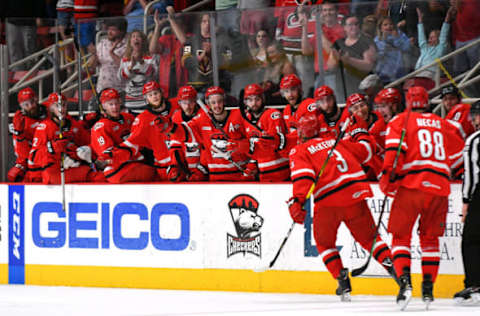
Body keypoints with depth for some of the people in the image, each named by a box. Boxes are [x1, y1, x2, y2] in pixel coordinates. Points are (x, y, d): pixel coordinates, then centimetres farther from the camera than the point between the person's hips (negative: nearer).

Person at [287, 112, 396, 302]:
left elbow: (303, 175, -10)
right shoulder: (337, 141, 20)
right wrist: (360, 132, 42)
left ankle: (342, 281, 6)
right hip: (355, 195, 3)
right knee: (368, 237, 16)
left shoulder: (299, 152, 7)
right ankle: (392, 266, -3)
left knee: (324, 242, 18)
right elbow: (364, 152, 25)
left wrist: (297, 201, -19)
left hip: (327, 202, -3)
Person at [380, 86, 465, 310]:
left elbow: (394, 147, -7)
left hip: (411, 184, -3)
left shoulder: (401, 121, 8)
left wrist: (388, 176, -8)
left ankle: (404, 282, -16)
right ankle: (428, 288, 9)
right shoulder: (444, 125, 20)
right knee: (430, 237, 16)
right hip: (440, 187, 3)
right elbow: (459, 153, 26)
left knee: (400, 235, 4)